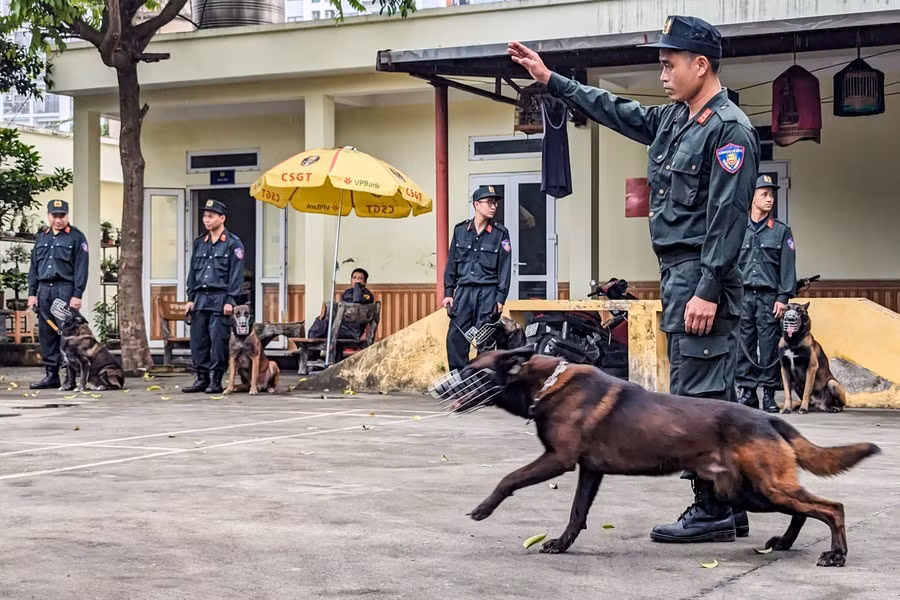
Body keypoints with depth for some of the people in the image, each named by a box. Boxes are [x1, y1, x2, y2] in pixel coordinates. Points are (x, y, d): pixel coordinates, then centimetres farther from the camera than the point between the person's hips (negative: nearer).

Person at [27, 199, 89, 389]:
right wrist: (32, 293, 10)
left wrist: (77, 295, -13)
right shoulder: (41, 238, 17)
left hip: (65, 288, -5)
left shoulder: (76, 237, 0)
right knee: (46, 332, 5)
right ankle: (51, 374, 10)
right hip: (44, 289, 5)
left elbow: (81, 268, -6)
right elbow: (34, 267, 18)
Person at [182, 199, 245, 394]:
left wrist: (230, 300, -13)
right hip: (200, 298, 6)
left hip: (220, 299, -6)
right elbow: (192, 272, 17)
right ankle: (201, 378, 13)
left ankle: (216, 380, 1)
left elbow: (236, 274, -7)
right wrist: (191, 298, 9)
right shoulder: (199, 243, 15)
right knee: (198, 340, 5)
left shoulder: (233, 244, -2)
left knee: (218, 341, -6)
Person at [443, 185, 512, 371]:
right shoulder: (460, 230, 7)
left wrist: (501, 298, -6)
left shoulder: (500, 233, 1)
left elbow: (505, 268, 0)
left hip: (488, 293, -2)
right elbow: (451, 263, 12)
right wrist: (448, 292, 7)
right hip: (463, 291, 2)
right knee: (455, 337, -2)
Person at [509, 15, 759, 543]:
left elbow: (728, 218, -18)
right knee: (715, 397, 12)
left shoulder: (730, 129, -12)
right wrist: (550, 79, 30)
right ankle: (727, 507, 18)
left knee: (698, 397, -7)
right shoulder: (672, 119, 15)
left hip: (701, 278, -9)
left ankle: (712, 513, -1)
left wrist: (707, 291, -22)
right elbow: (616, 111, 28)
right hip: (678, 275, 9)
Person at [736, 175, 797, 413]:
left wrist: (783, 297, -6)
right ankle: (746, 391, 8)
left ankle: (769, 394, 3)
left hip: (769, 296, -1)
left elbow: (788, 267, 3)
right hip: (742, 295, 1)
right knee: (744, 345, 1)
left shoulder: (781, 231, 7)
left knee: (769, 346, -3)